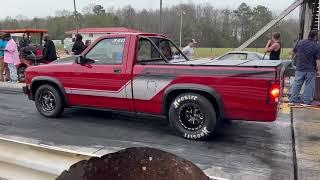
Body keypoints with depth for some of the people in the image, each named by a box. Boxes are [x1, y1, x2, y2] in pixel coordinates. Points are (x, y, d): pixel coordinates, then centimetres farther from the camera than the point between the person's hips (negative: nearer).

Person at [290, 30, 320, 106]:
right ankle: (306, 102, 10)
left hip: (299, 69, 3)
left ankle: (293, 100, 13)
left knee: (297, 84, 10)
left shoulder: (300, 43, 2)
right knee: (309, 86, 6)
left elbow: (294, 52, 17)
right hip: (311, 70, -3)